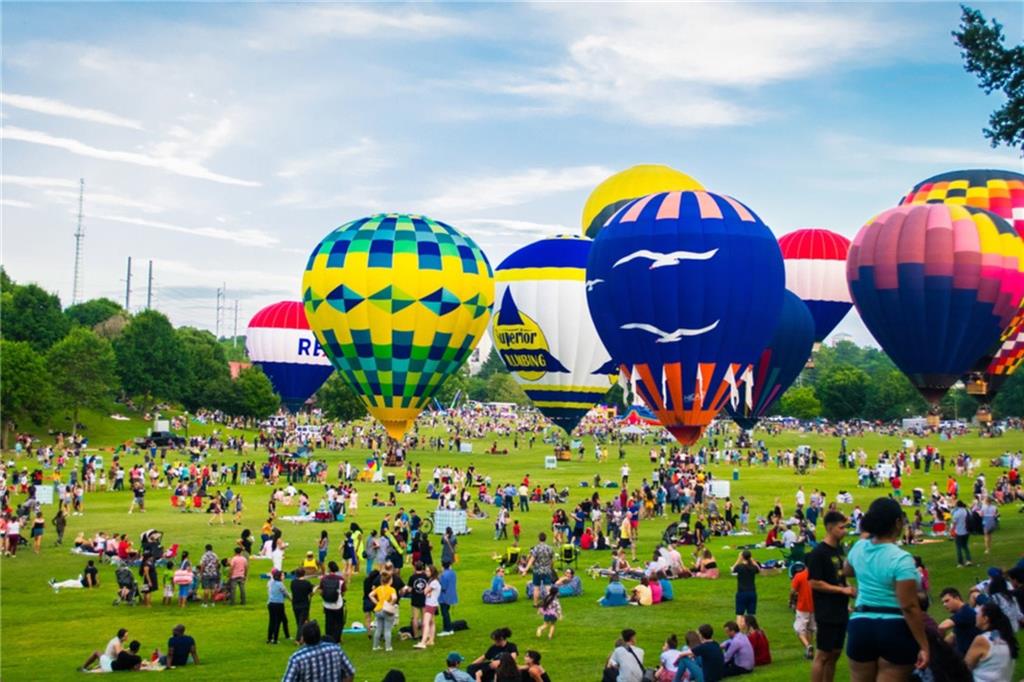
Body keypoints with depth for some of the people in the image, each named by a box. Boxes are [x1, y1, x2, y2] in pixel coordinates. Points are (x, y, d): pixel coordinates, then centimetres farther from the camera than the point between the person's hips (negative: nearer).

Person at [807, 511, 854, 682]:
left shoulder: (839, 549, 11)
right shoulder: (818, 552, -13)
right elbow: (814, 583, -16)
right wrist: (842, 590, -16)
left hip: (840, 611, 8)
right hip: (826, 613, -8)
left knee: (835, 654, 12)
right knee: (823, 655, -5)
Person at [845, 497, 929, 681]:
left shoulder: (858, 548, 3)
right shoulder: (901, 559, -17)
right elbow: (909, 607, -20)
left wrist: (865, 536, 28)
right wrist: (923, 646, -16)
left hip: (861, 626, 6)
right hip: (895, 630, -6)